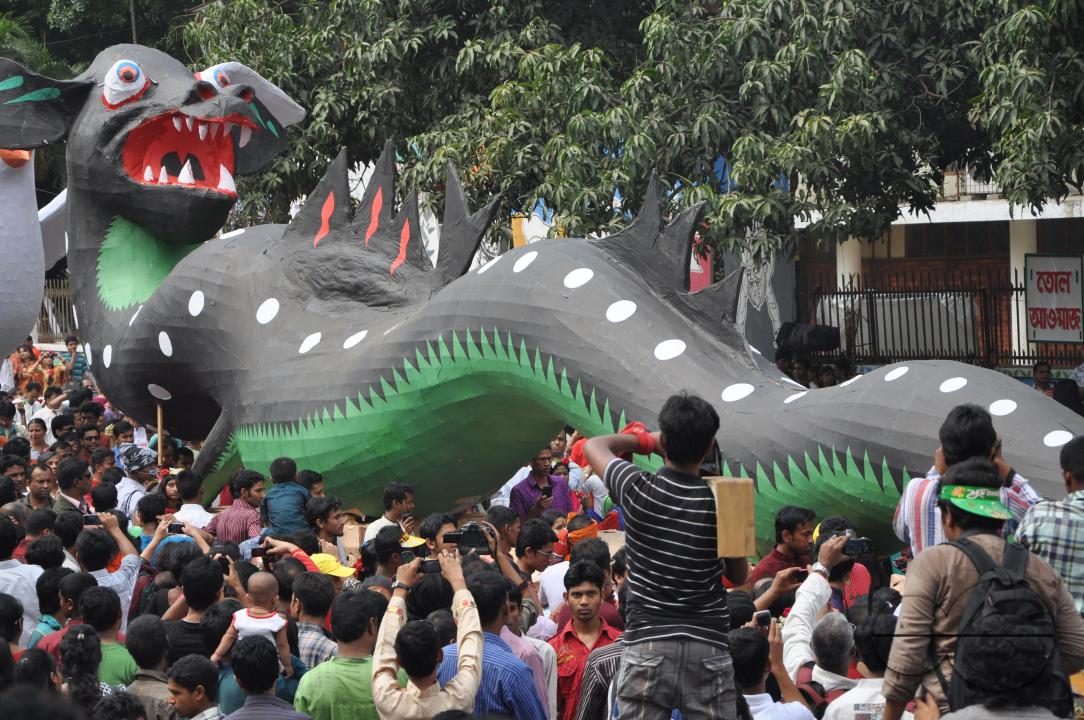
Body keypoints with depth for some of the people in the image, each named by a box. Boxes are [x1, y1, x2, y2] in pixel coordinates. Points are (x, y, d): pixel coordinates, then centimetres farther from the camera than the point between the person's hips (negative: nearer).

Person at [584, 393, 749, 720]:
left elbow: (594, 446, 16)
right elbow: (739, 576, 11)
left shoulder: (638, 490, -5)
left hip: (648, 642, -1)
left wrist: (644, 440, 27)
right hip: (709, 645, 1)